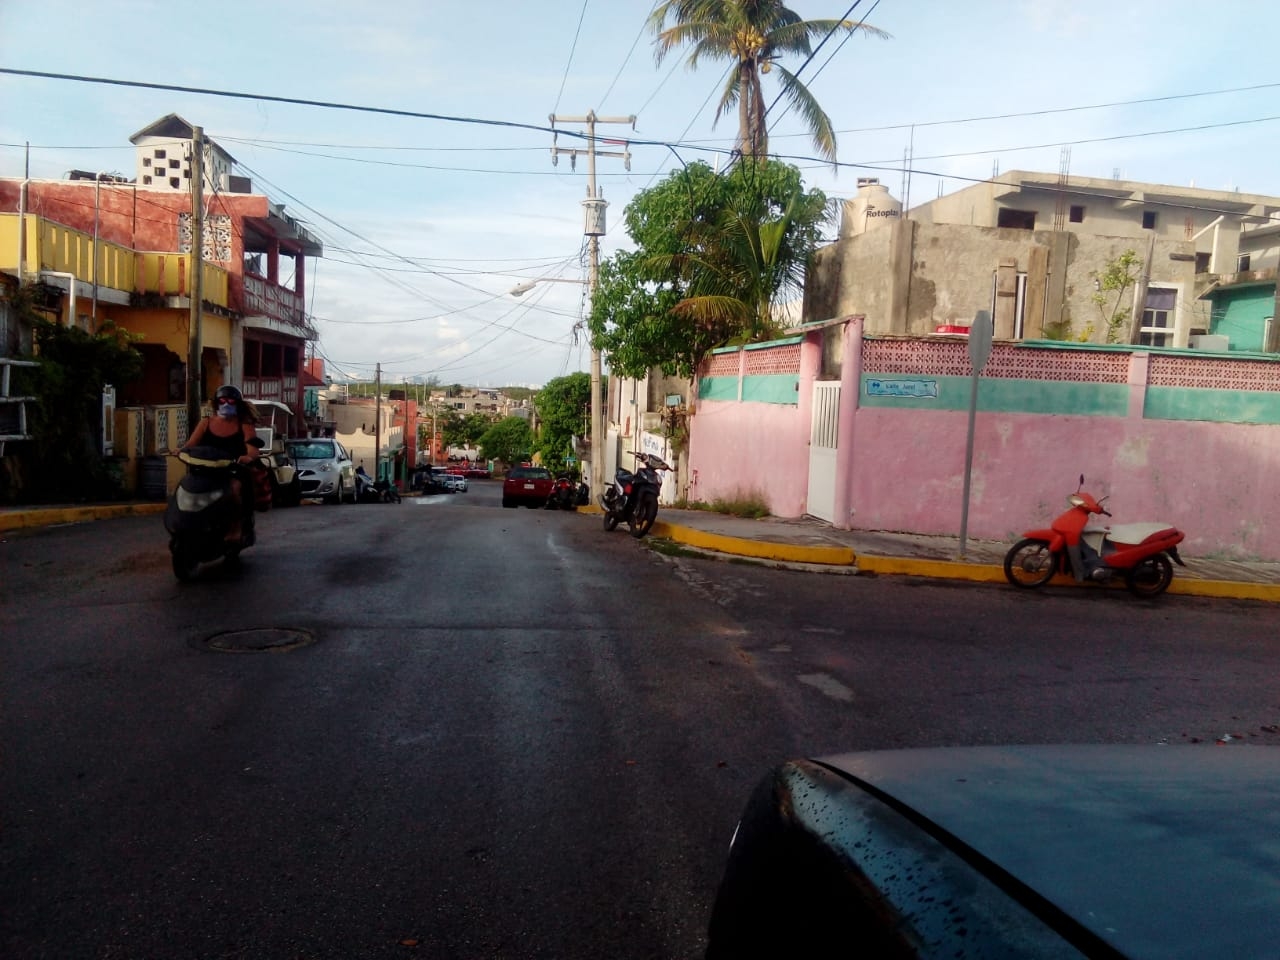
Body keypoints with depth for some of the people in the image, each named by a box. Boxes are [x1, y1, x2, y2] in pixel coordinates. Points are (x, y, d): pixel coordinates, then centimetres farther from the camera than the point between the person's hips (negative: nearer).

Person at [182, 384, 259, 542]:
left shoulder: (245, 426, 8)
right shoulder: (206, 423, 17)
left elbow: (253, 449, -7)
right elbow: (191, 443, 7)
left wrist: (248, 457, -32)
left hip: (233, 471, -3)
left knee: (234, 488, -35)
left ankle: (235, 527, -24)